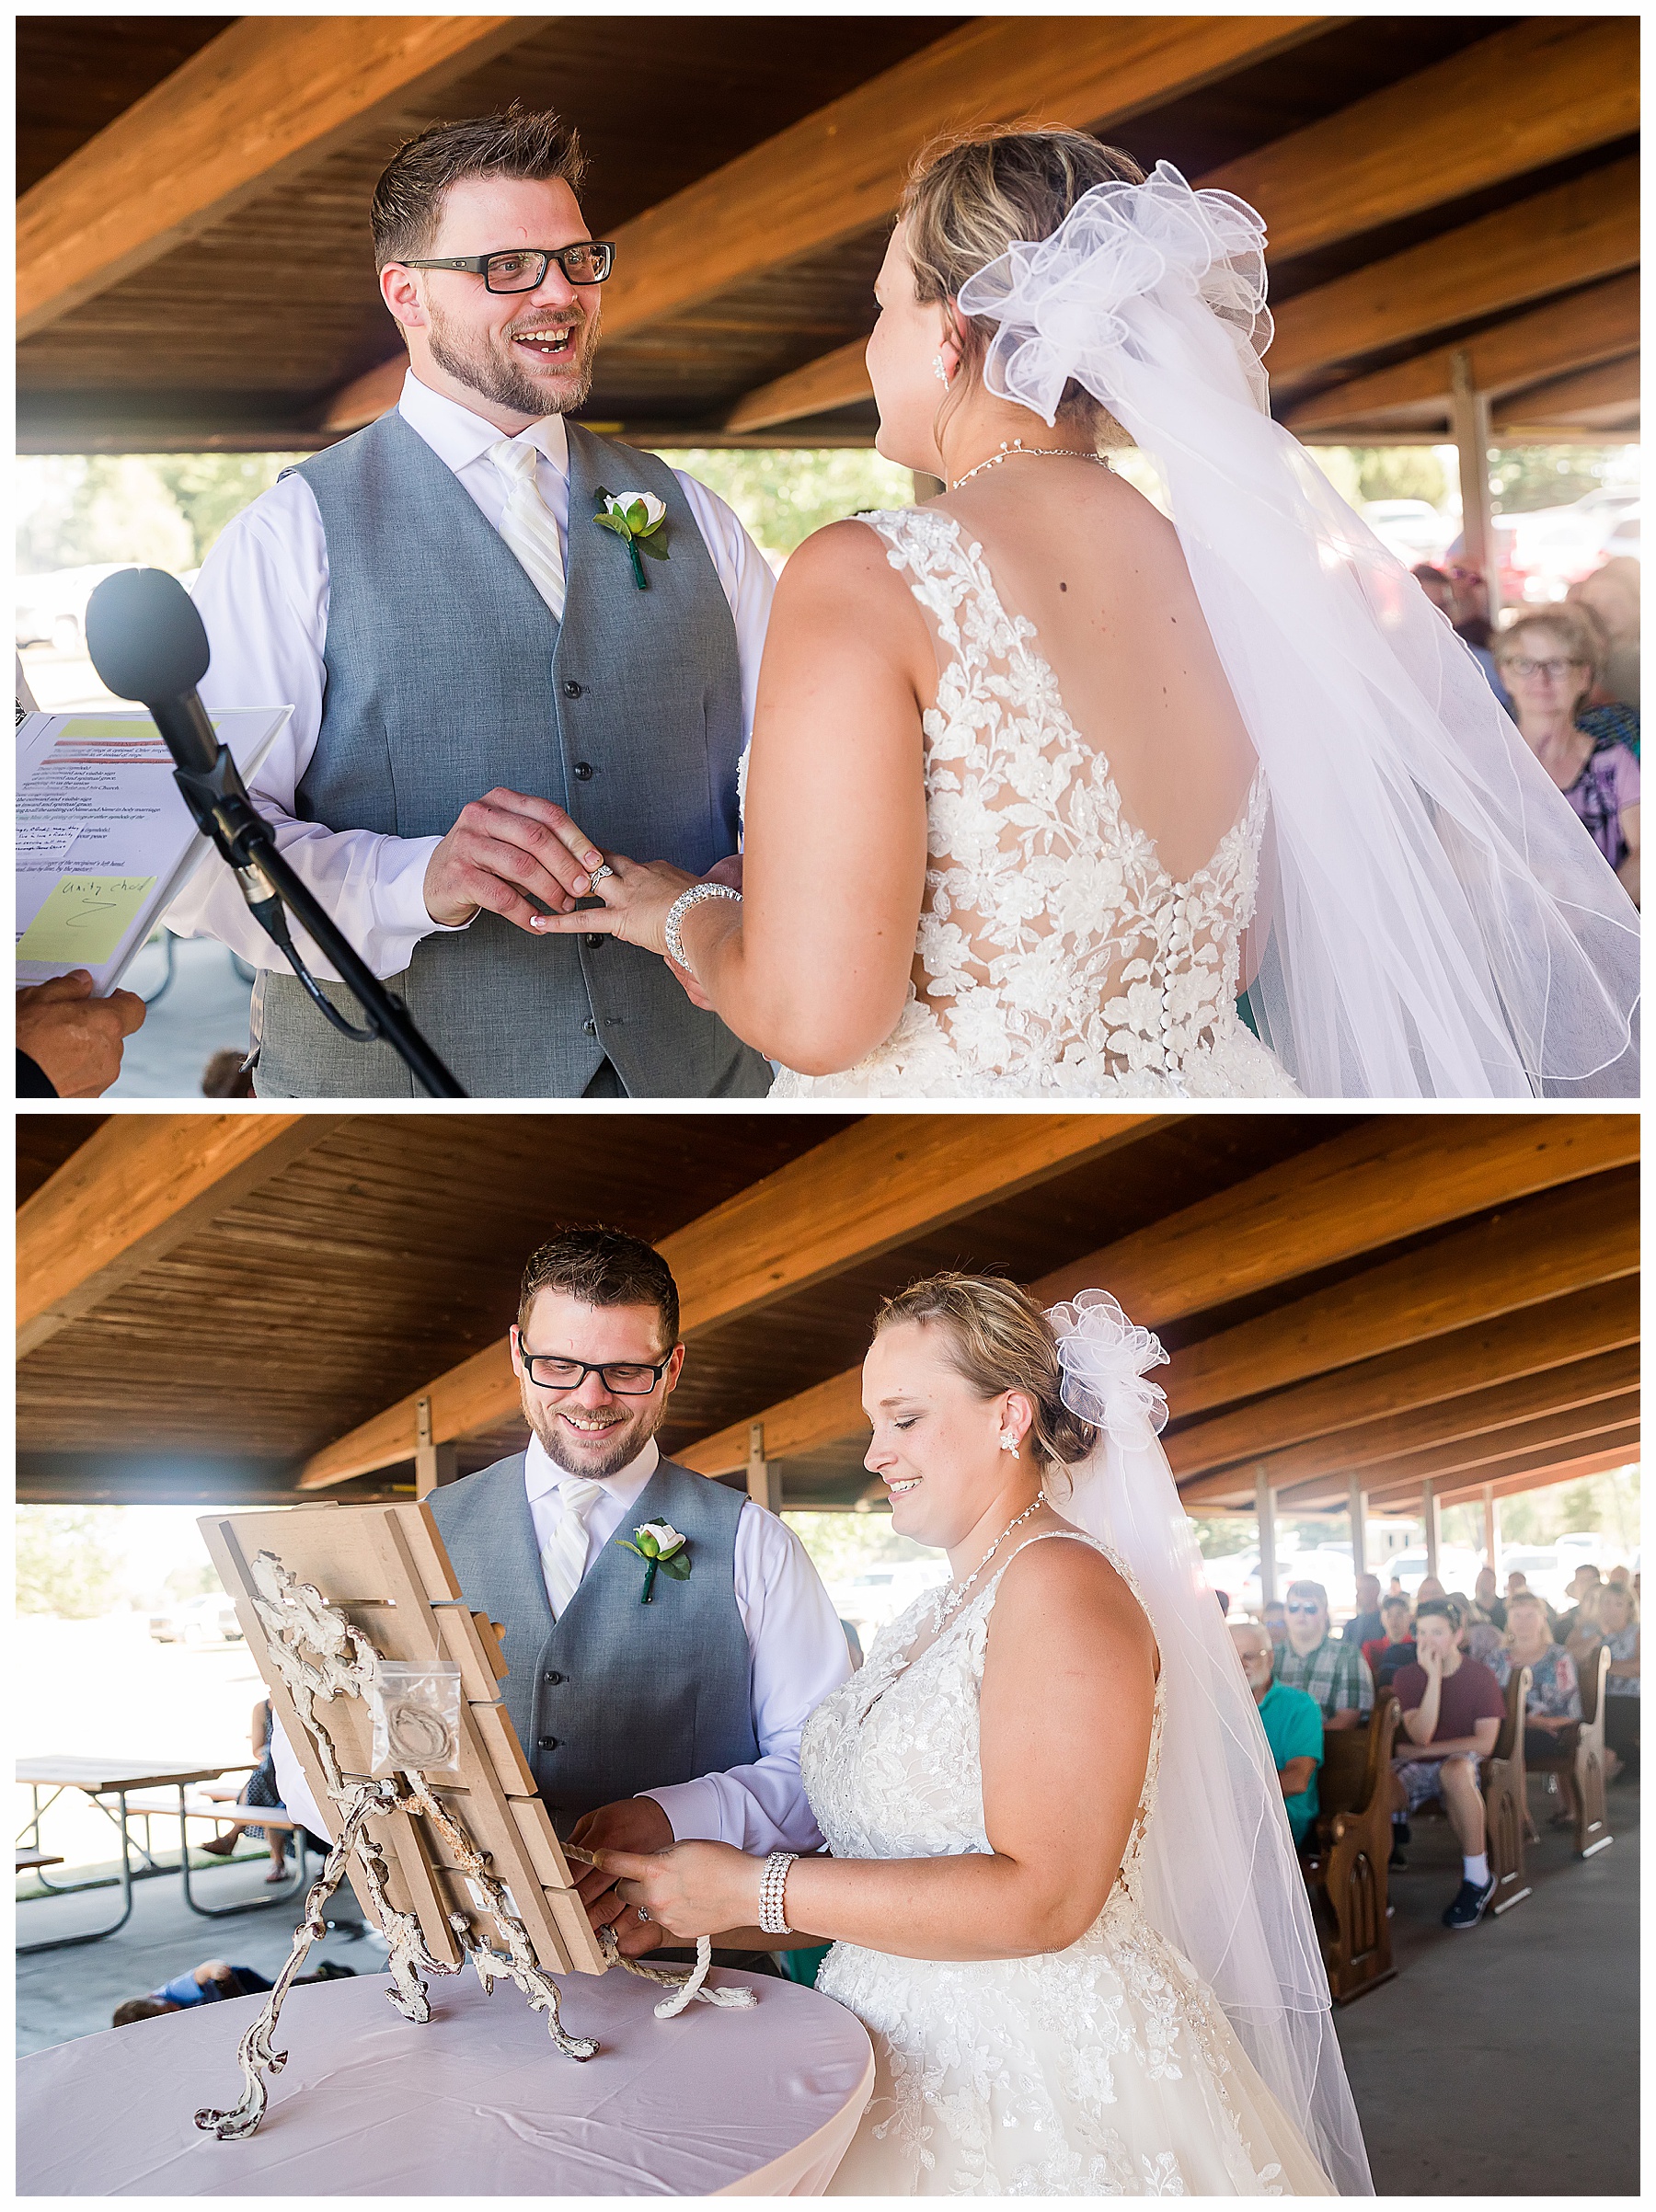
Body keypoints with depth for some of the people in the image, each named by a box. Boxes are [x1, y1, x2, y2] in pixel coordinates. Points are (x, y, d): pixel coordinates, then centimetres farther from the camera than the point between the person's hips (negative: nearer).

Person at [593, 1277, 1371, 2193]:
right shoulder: (938, 1614, 11)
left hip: (1046, 2088, -8)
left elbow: (1040, 1899, -24)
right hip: (911, 2065, 8)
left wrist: (751, 1891, -21)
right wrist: (685, 1899, -4)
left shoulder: (1063, 1584, -16)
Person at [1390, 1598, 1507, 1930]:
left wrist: (1421, 1750, -9)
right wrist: (1434, 1676, -16)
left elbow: (1485, 1742, -9)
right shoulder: (1407, 1676, 3)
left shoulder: (1480, 1676, 0)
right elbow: (1420, 1735, -12)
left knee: (1455, 1769, -40)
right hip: (1413, 1765, 1)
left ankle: (1477, 1876, -25)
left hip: (1460, 1760, -1)